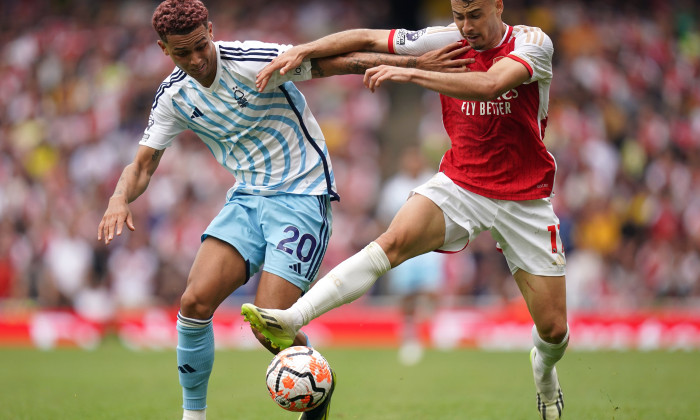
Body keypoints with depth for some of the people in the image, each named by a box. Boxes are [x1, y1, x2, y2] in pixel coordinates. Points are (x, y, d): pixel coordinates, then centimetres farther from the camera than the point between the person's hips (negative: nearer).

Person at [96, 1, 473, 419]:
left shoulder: (252, 62, -17)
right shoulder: (173, 97, 1)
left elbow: (335, 61, -15)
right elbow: (143, 165, 7)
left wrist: (416, 63, -20)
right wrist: (120, 200, -16)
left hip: (301, 195, -5)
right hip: (246, 197, 6)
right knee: (194, 302, -14)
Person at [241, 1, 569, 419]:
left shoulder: (532, 42, -15)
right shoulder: (449, 40, -5)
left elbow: (489, 85, -35)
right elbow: (367, 38, -1)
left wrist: (409, 73, -38)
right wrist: (303, 50, -15)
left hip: (525, 199, -1)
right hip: (460, 183, 2)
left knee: (553, 328, 0)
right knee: (394, 241, -28)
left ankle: (544, 371, 38)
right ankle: (291, 320, -38)